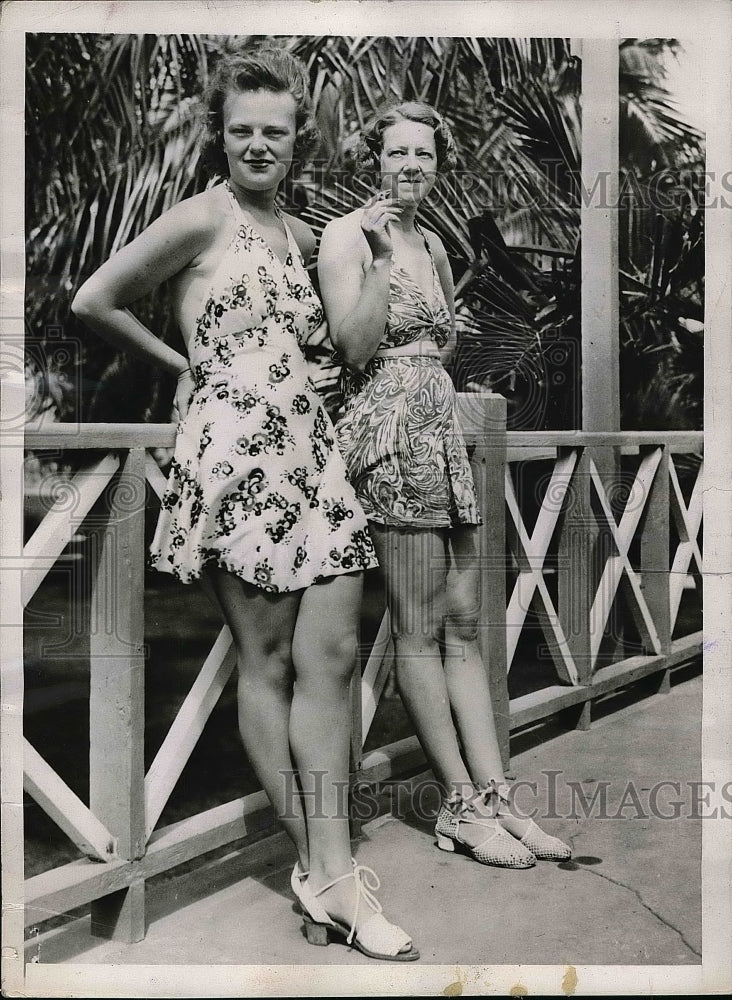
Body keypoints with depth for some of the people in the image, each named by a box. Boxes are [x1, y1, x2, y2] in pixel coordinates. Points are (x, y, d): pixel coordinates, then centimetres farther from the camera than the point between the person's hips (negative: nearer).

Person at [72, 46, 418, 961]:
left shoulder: (300, 236, 19)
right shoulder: (200, 219, 1)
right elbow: (94, 301, 0)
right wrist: (180, 364, 6)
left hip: (311, 454, 6)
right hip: (235, 451, -6)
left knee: (328, 657, 0)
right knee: (264, 659, 1)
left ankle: (329, 873, 6)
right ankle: (317, 866, 10)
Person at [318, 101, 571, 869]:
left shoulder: (434, 245, 20)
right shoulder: (348, 234, -2)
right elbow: (354, 348, -13)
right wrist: (382, 257, -16)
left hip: (441, 431, 8)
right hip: (388, 433, -8)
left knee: (463, 626, 6)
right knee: (419, 630, -4)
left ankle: (492, 794, 11)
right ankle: (460, 804, 5)